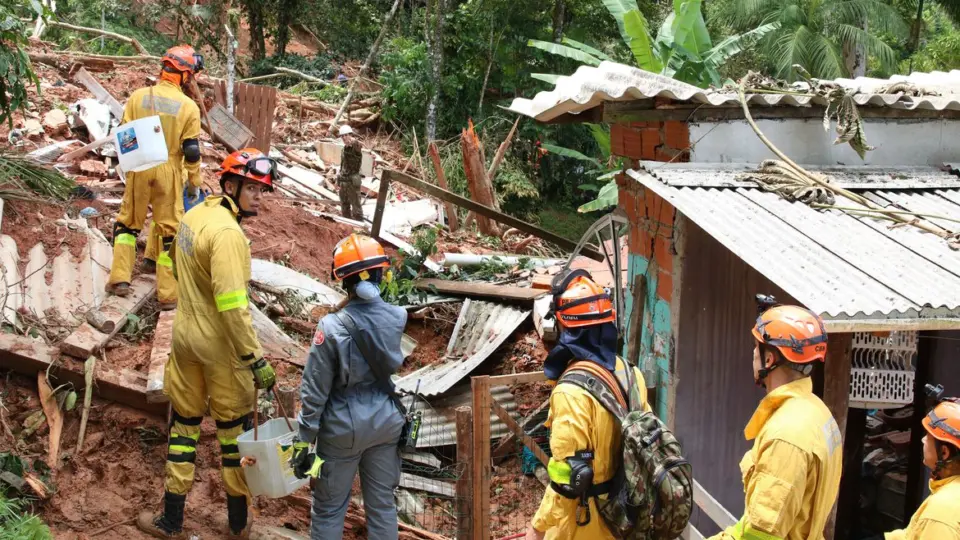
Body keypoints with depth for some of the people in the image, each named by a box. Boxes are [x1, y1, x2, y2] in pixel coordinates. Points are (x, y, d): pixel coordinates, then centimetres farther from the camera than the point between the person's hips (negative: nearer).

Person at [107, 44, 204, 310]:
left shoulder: (138, 96, -3)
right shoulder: (189, 107, -9)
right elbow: (192, 151, -8)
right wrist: (195, 182, 3)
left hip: (139, 170, 2)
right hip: (169, 173, -2)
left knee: (127, 223, 18)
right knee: (170, 230, 6)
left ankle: (120, 279, 15)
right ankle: (168, 294, 9)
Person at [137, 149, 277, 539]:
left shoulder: (194, 214, 2)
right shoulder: (227, 233, -25)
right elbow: (232, 305, -29)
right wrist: (256, 359, -25)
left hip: (186, 335, 7)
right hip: (221, 345, -7)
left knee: (184, 423, 17)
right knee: (235, 430, 9)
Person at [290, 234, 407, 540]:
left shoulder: (332, 328, -21)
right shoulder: (397, 318, -11)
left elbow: (315, 392, -16)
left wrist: (303, 442, -7)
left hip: (344, 428, -4)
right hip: (386, 422, 4)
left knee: (329, 509, 12)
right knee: (382, 503, 17)